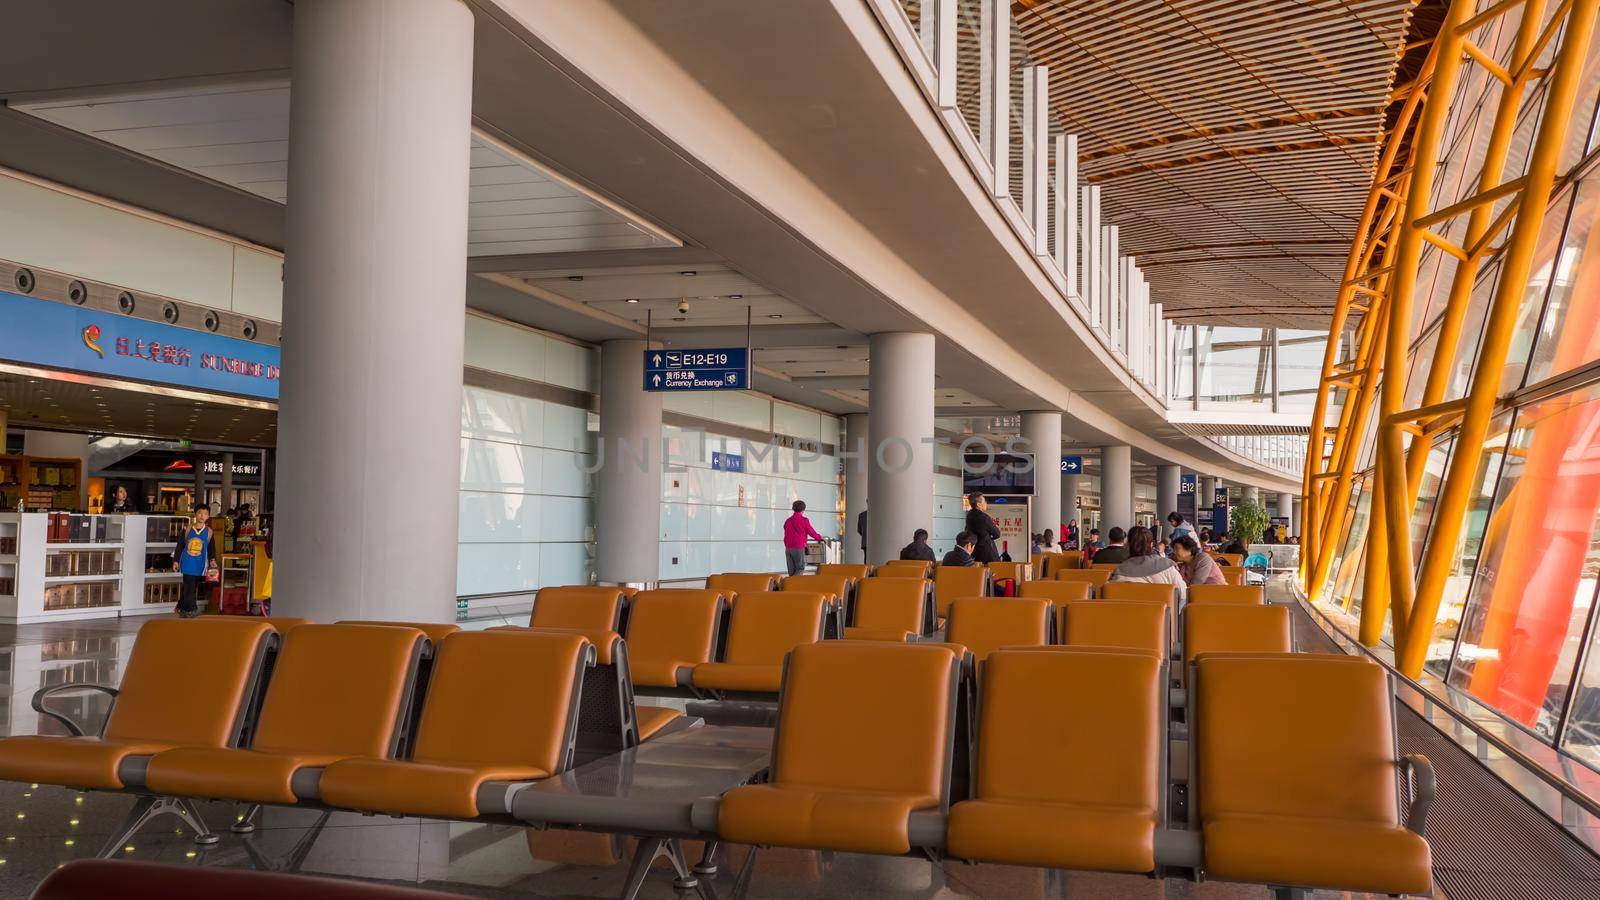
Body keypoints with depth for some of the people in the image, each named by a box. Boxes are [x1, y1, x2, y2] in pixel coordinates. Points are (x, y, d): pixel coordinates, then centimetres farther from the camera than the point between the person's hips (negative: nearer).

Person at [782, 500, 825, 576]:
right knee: (800, 568, 2)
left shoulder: (788, 520, 10)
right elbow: (811, 532, 2)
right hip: (798, 547, -5)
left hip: (788, 548, 5)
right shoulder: (804, 520, -6)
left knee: (791, 569, 9)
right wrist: (820, 537, 21)